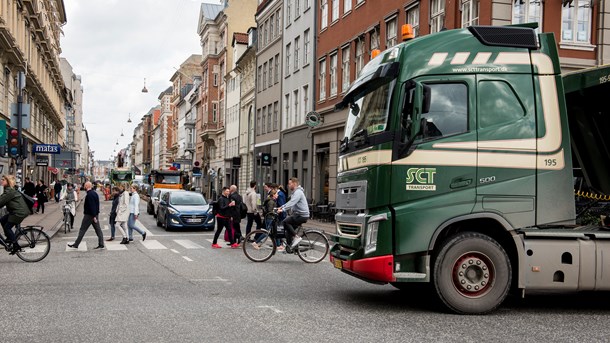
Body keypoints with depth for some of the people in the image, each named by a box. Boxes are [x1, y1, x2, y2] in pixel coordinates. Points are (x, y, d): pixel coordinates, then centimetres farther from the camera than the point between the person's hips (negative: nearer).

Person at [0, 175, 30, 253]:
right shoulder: (8, 190, 15)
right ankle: (9, 238, 21)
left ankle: (15, 246, 1)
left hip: (19, 212, -10)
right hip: (15, 211, 10)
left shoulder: (10, 191, -17)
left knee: (7, 227, -4)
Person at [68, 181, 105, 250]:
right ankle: (101, 245, 6)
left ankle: (76, 245, 5)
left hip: (89, 215, -9)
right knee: (98, 229, 6)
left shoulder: (89, 195, -18)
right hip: (95, 214, 9)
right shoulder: (94, 193, 12)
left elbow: (92, 206, -23)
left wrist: (94, 216, -24)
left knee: (83, 229, -1)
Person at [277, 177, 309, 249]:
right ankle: (290, 246, 14)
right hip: (299, 214, 10)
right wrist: (281, 207, 11)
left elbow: (292, 203, -28)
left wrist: (283, 209, -35)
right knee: (289, 230, 10)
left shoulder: (298, 192, -15)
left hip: (302, 215, -10)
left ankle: (296, 237, -13)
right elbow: (290, 202, 22)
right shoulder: (295, 192, 19)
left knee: (285, 222, -18)